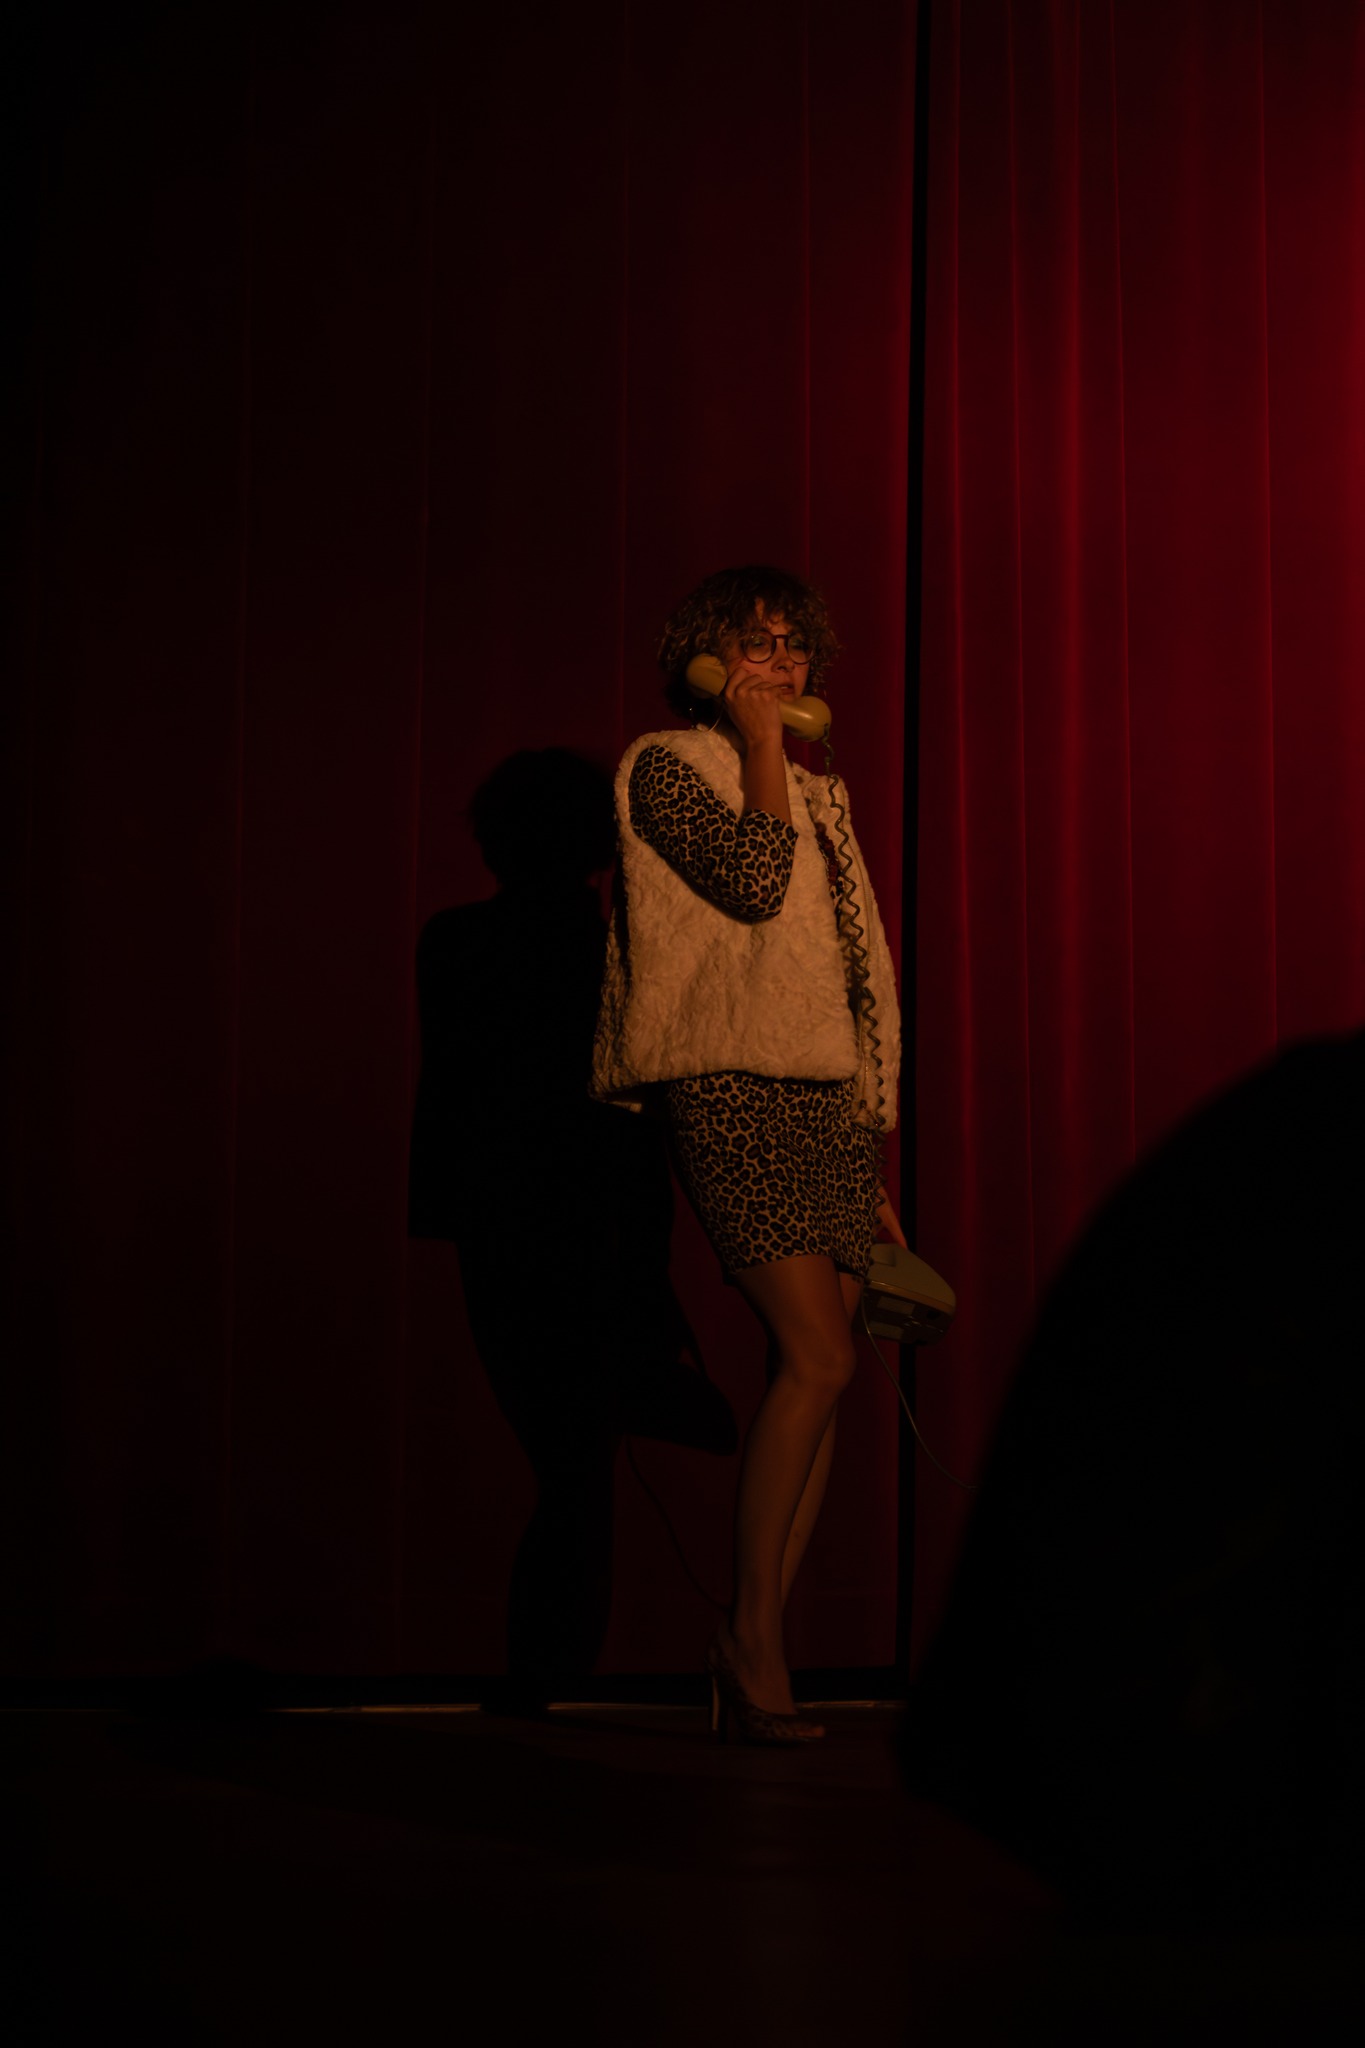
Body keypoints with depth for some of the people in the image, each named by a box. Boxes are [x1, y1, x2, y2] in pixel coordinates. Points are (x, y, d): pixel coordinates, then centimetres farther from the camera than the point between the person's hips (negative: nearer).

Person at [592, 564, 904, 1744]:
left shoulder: (818, 793, 23)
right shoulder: (668, 768, 3)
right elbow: (752, 882, -17)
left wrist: (872, 1169, 20)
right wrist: (760, 747, -5)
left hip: (828, 1098, 7)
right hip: (732, 1093, -7)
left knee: (814, 1377, 0)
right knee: (821, 1358, -18)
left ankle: (758, 1657, 5)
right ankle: (754, 1635, -9)